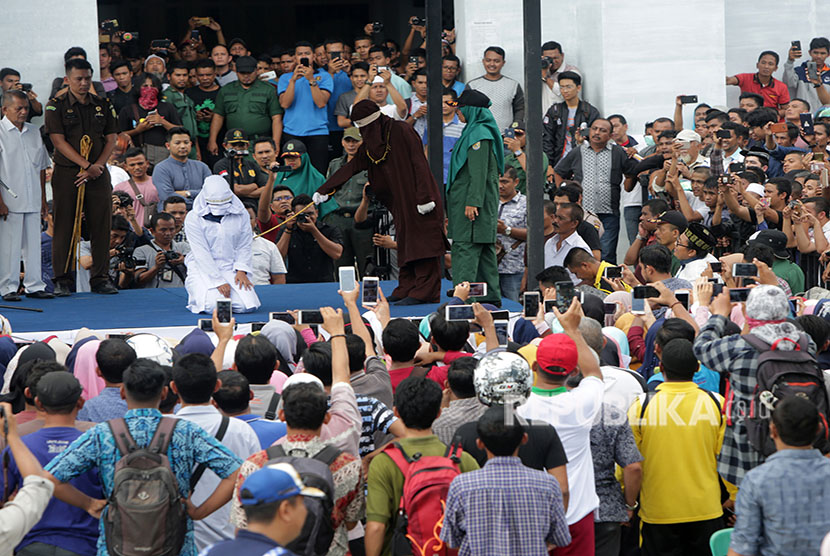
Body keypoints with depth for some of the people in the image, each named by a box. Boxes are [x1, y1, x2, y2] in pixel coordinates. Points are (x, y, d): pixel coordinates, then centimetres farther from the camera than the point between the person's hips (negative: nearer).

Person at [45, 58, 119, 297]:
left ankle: (100, 278, 9)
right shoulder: (56, 106, -2)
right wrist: (86, 165, -16)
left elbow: (111, 139, 8)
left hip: (98, 173, 3)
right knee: (64, 227, -2)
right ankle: (62, 280, 4)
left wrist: (97, 166, -7)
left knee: (101, 226, 1)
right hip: (67, 173, -3)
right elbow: (59, 141, -9)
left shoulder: (102, 104, 10)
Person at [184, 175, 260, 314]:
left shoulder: (241, 215, 3)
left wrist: (241, 270, -8)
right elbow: (202, 253, -12)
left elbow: (244, 246, 9)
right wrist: (219, 281, -18)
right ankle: (198, 295, 9)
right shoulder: (193, 218, -8)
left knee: (246, 305, -20)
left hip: (230, 268, 3)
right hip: (203, 269, -3)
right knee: (213, 306, -28)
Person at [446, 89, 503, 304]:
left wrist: (472, 202, -24)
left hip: (473, 201, -10)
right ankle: (491, 295, 12)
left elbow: (478, 172, -20)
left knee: (466, 246, -13)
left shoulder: (479, 134, -13)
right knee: (484, 249, 10)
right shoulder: (474, 131, 18)